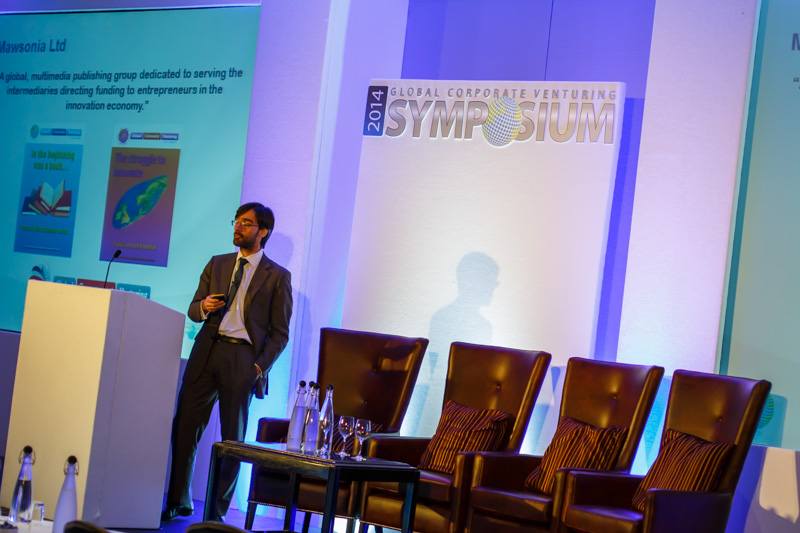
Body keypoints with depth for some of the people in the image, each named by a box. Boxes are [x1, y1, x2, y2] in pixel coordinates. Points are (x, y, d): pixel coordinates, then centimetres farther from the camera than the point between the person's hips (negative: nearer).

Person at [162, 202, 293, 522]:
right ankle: (178, 501, 12)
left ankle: (217, 511, 9)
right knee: (185, 427, 0)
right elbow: (193, 309, 17)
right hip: (206, 351, 3)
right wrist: (204, 307, -7)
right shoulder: (217, 264, 16)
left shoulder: (277, 277, 4)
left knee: (233, 437, 0)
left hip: (242, 359, -3)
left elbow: (280, 333, 3)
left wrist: (261, 366, -10)